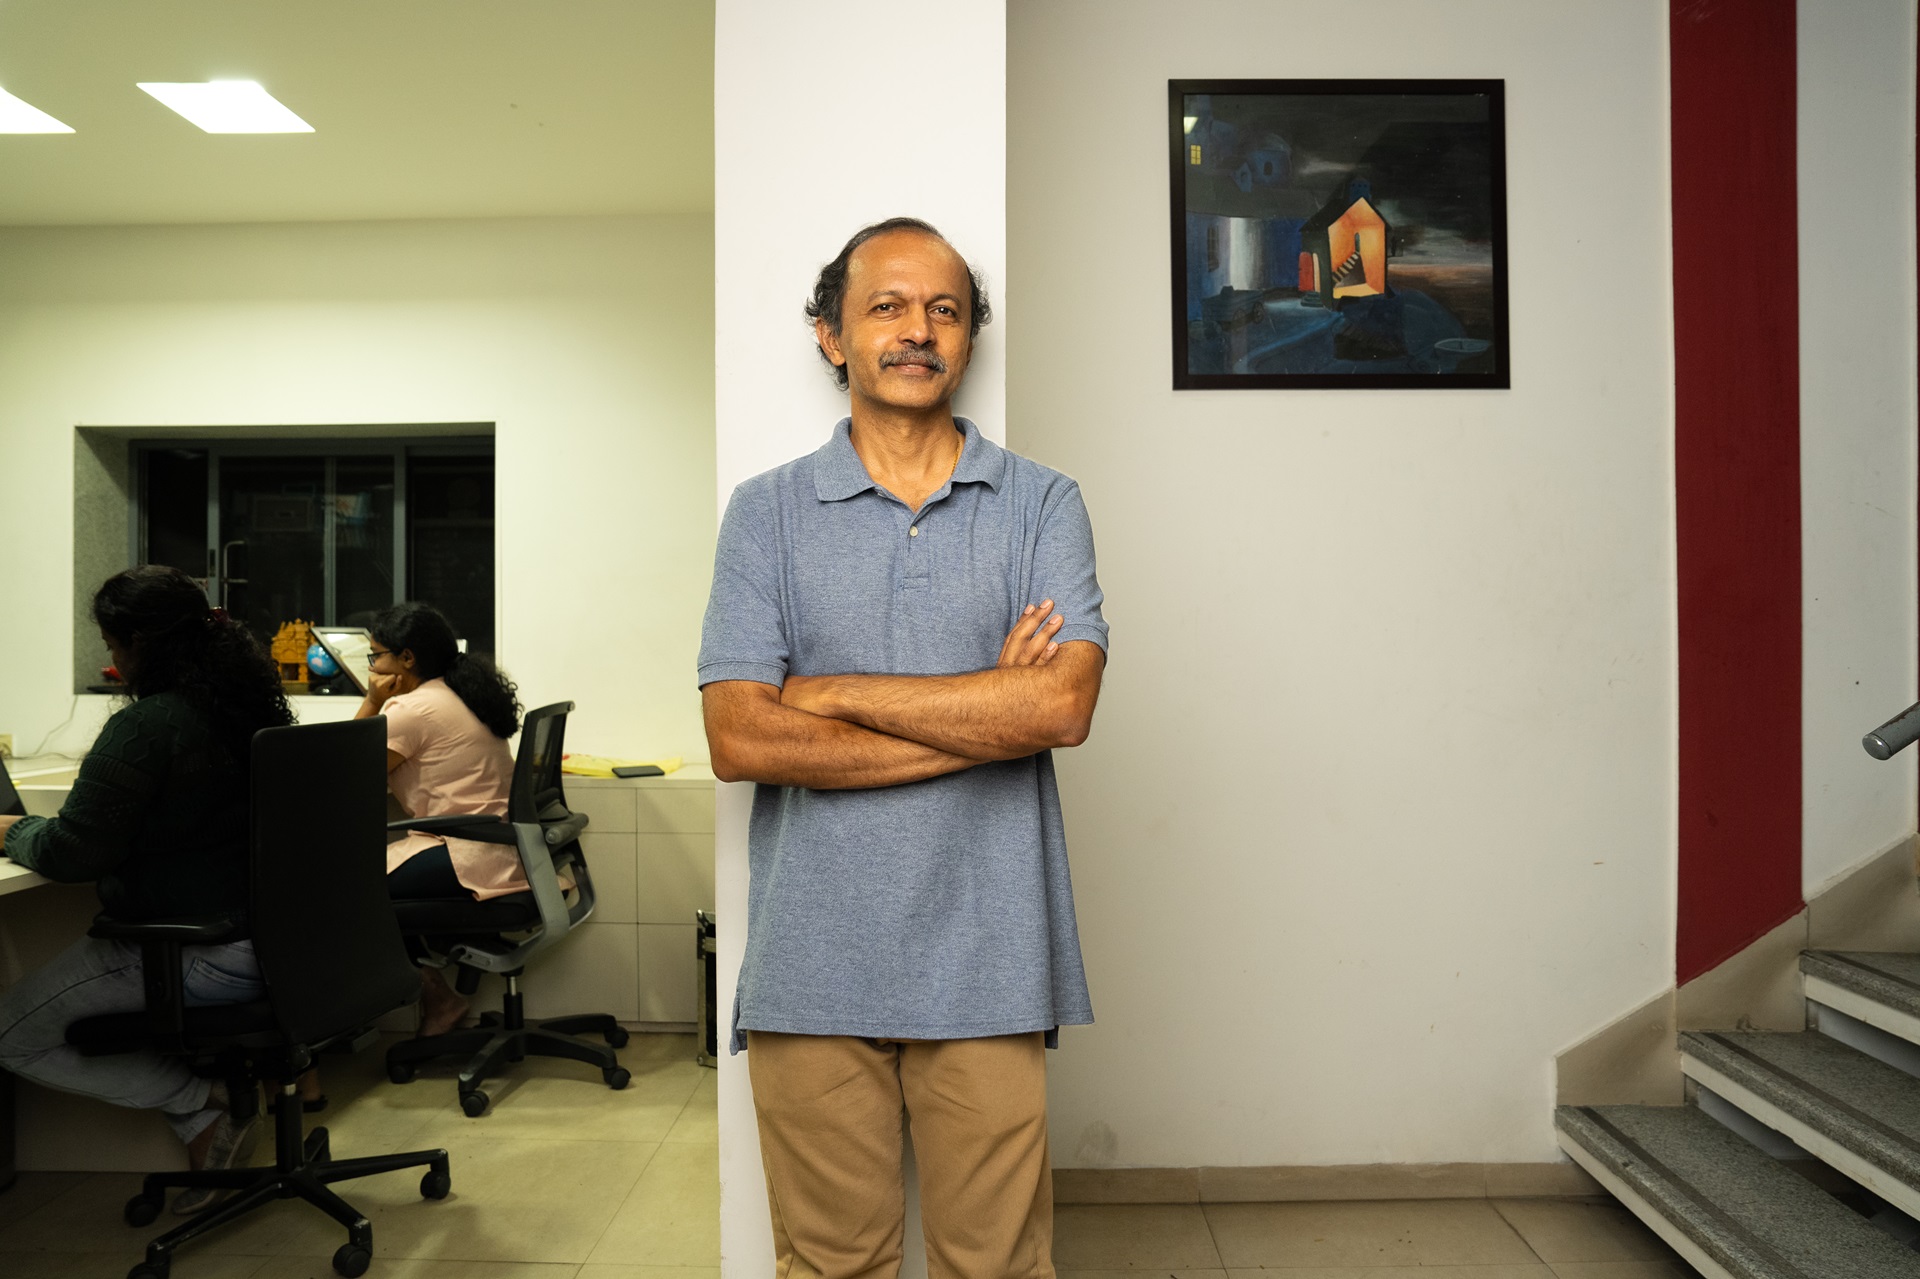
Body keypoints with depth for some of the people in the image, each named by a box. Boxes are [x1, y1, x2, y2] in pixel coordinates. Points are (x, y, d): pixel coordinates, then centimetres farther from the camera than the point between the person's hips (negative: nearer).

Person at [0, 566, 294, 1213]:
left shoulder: (144, 728, -19)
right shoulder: (255, 704, 7)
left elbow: (71, 854, -16)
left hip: (207, 959, -9)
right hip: (274, 938, 9)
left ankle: (200, 1104, 1)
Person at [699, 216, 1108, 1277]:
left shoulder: (1042, 504, 5)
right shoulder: (768, 512, 4)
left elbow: (1062, 705, -11)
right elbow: (739, 740, -8)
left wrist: (831, 691, -8)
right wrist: (983, 718, -9)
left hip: (987, 964, 0)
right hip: (813, 962, 0)